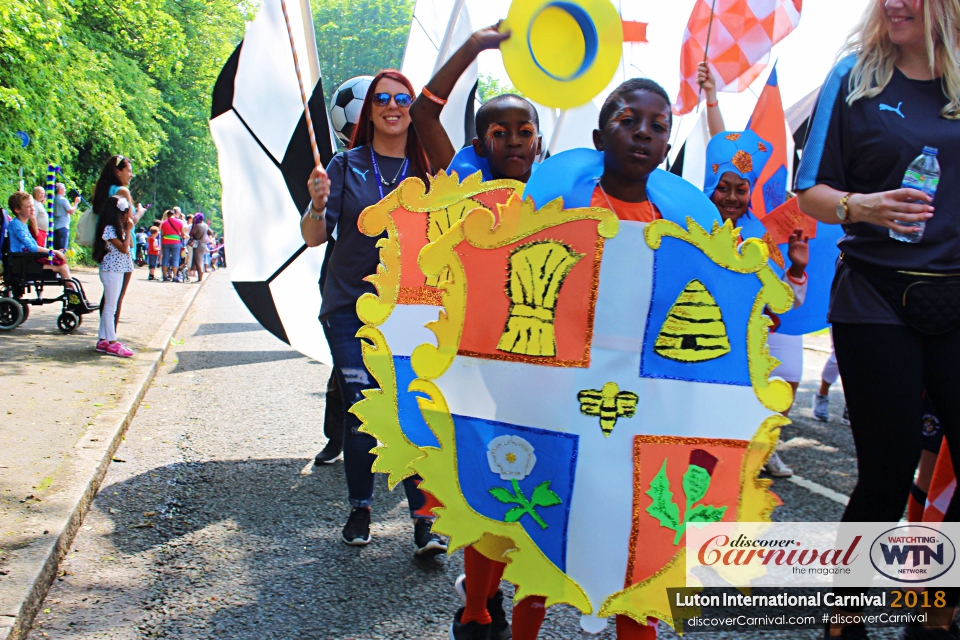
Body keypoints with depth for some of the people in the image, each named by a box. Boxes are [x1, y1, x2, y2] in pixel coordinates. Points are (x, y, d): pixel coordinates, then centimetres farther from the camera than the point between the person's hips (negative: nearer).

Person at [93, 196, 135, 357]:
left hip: (119, 270, 10)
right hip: (111, 270, -10)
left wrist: (128, 229, 5)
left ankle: (103, 340, 17)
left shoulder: (118, 228, 14)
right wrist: (128, 230, -13)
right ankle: (112, 343, -3)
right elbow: (124, 248, -19)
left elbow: (130, 245, 12)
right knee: (110, 307, -6)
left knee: (109, 307, 12)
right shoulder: (109, 229, -15)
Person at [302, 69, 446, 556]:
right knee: (360, 411, 0)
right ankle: (360, 508, 19)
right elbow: (314, 237, -2)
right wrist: (317, 204, -22)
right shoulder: (347, 165, 3)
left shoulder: (425, 170, 7)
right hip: (351, 307, 0)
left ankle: (425, 519, -2)